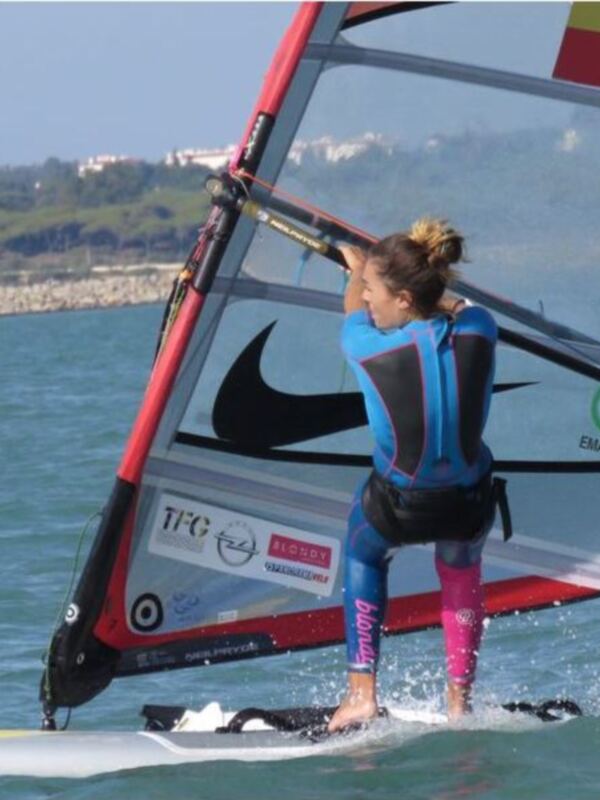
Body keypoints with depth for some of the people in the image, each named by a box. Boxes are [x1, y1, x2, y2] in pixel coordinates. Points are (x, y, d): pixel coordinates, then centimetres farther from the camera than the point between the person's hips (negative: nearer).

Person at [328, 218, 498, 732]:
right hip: (470, 507, 2)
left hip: (397, 510, -2)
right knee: (461, 571, 37)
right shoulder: (479, 330, -17)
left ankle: (361, 693, 25)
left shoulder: (370, 347, -23)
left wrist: (356, 269, 24)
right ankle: (460, 703, 37)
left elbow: (354, 306, 2)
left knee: (363, 552, 33)